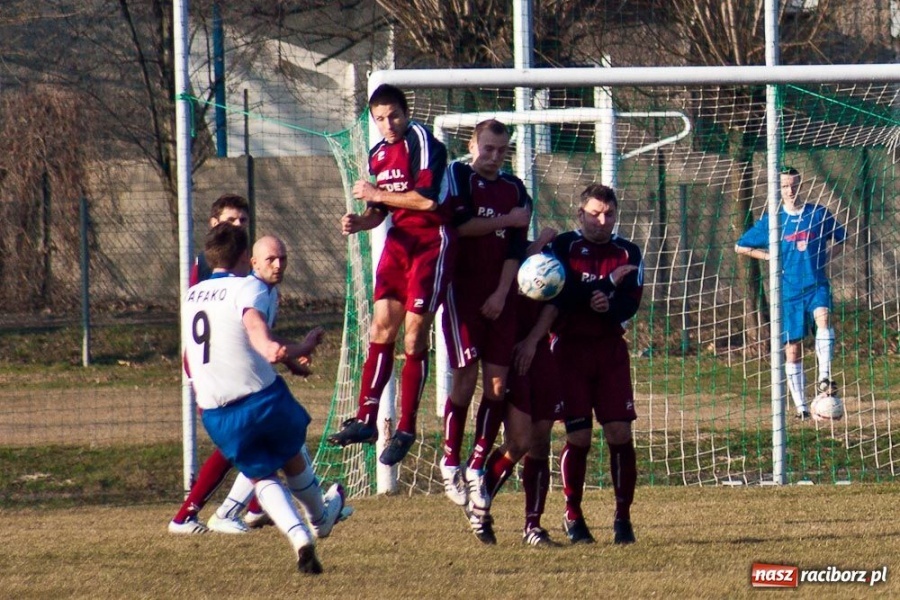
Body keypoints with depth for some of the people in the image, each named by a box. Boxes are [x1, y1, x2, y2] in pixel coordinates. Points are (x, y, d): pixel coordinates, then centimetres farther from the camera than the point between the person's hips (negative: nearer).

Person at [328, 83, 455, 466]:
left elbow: (427, 198, -22)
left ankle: (406, 428, -1)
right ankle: (366, 419, 0)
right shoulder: (378, 154, 12)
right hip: (399, 241, 7)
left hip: (432, 241, -7)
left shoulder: (422, 141, -12)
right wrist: (359, 222, -1)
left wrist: (378, 194, -15)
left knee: (414, 331, -7)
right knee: (382, 324, 0)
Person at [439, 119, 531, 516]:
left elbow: (517, 248, 5)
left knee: (497, 383, -3)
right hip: (462, 290, -4)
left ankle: (477, 468, 4)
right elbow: (460, 223, -14)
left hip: (500, 299, 4)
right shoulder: (458, 175, 1)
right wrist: (507, 220, -9)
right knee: (465, 378, -10)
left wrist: (502, 294, -7)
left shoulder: (515, 190, 12)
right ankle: (450, 463, 2)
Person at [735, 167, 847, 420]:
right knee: (792, 350, 1)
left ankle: (824, 378, -37)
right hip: (789, 291, 1)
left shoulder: (819, 214, 4)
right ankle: (800, 406, 10)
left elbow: (840, 239, 19)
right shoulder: (771, 221, 3)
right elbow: (741, 246, 12)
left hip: (817, 285, -1)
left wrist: (826, 258, 2)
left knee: (823, 318, -32)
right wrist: (769, 257, 0)